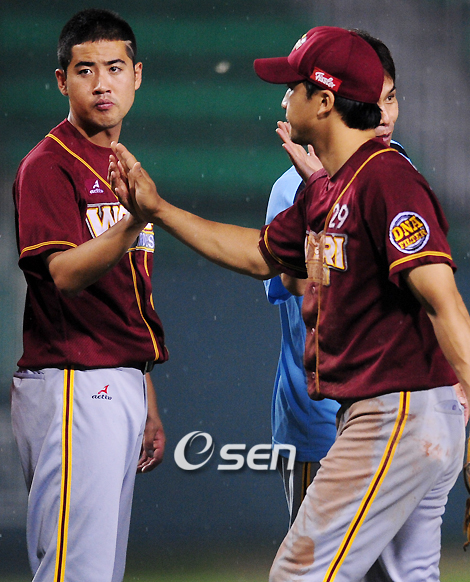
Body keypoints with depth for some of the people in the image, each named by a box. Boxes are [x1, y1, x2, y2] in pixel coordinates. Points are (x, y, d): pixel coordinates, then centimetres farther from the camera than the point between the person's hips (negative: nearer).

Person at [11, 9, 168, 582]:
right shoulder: (49, 165, -8)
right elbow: (64, 272, -23)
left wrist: (147, 405, 22)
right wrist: (132, 224, -39)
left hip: (119, 383, 9)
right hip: (72, 388, -9)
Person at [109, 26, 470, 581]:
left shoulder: (387, 178, -17)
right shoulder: (322, 189, 15)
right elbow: (260, 255, 32)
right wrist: (157, 209, 30)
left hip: (401, 419, -10)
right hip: (372, 414, 10)